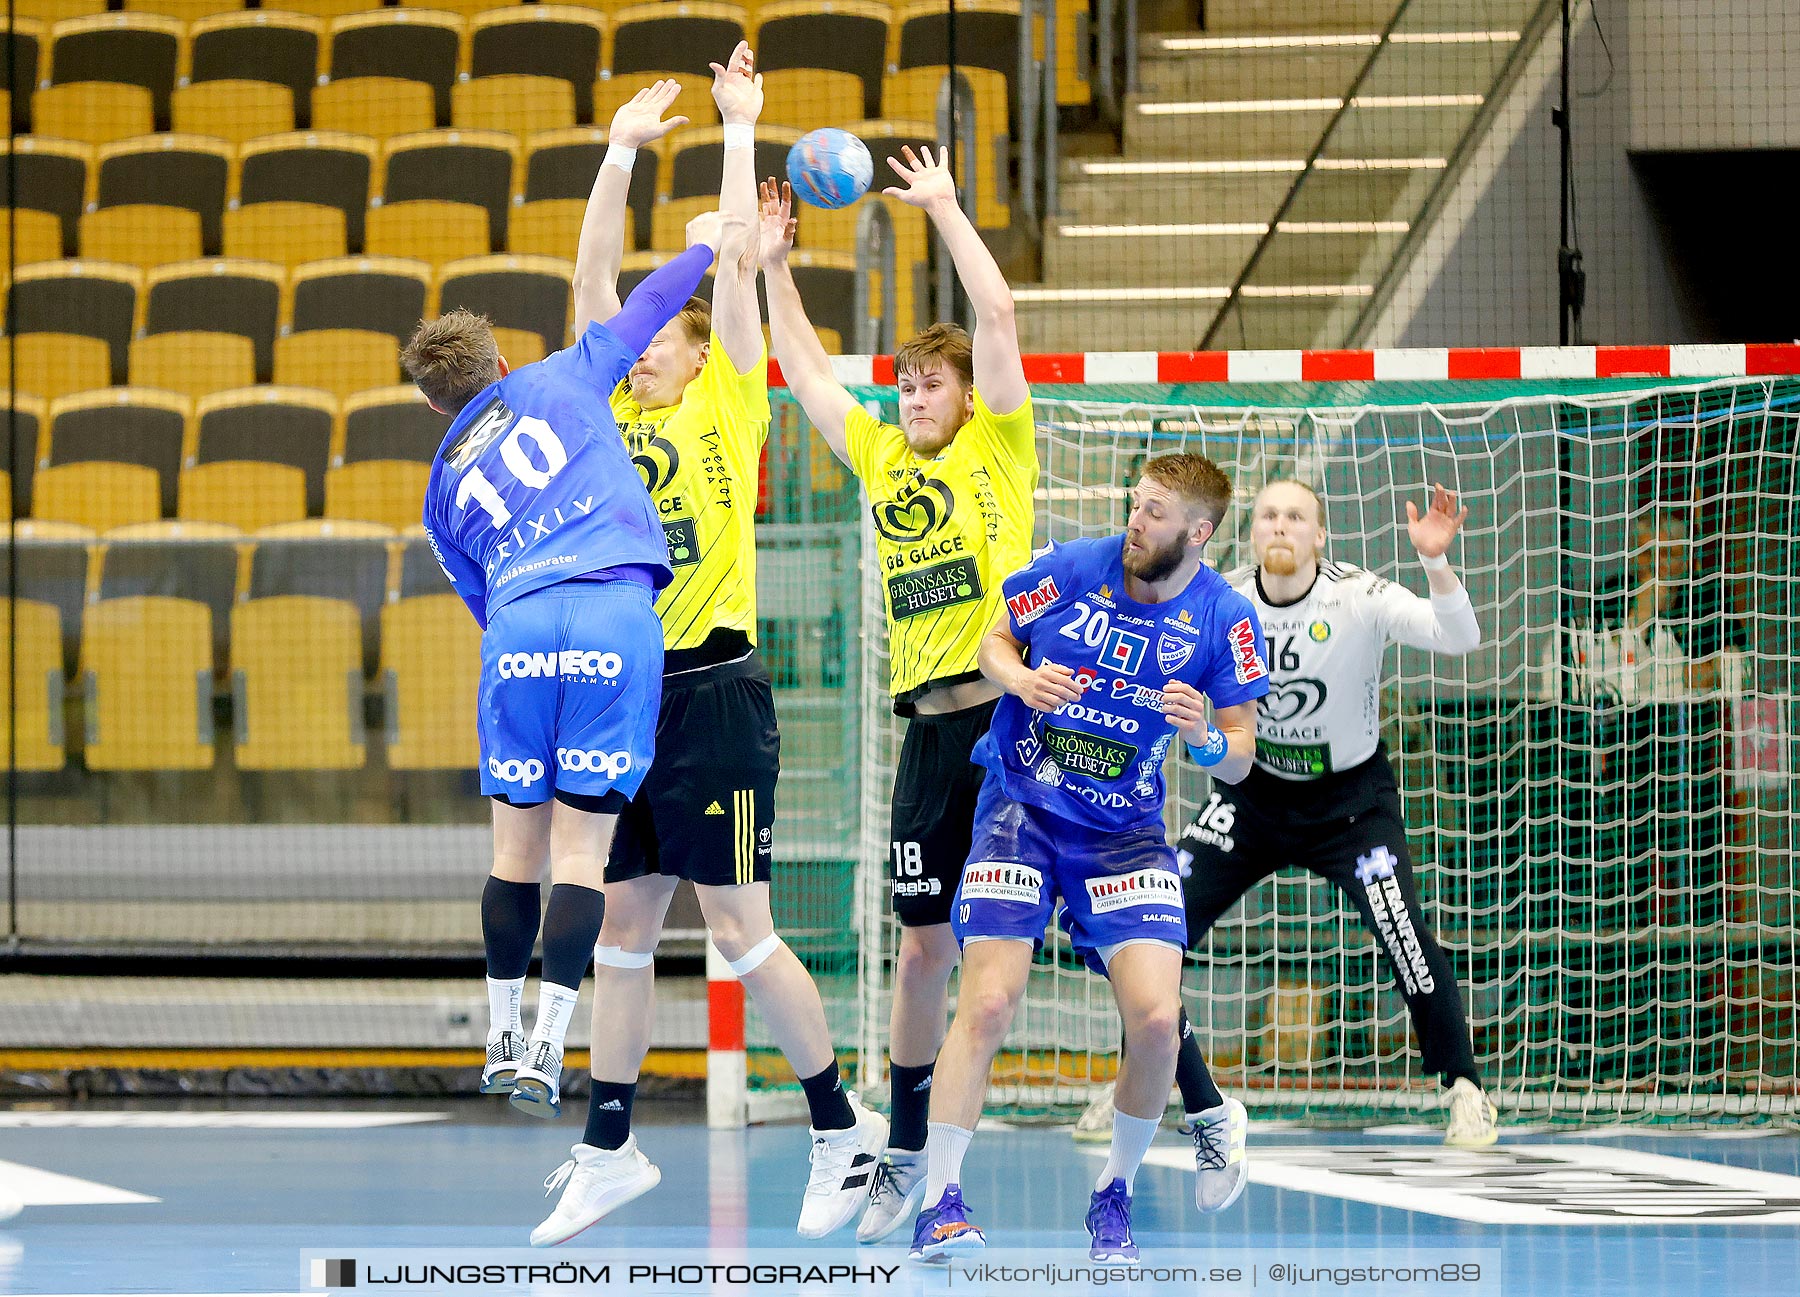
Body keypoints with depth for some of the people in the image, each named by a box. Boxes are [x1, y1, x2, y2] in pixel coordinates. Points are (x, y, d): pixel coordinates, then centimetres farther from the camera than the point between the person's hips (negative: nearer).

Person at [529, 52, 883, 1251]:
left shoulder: (728, 404, 0)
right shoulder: (619, 407, 13)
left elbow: (740, 260, -4)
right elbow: (598, 271, 14)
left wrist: (741, 129, 1)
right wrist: (623, 149, 12)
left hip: (714, 690, -6)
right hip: (627, 690, 6)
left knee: (742, 932, -5)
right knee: (621, 930, 8)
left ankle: (844, 1130, 6)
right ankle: (610, 1150, 14)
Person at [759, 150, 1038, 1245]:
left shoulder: (998, 446, 3)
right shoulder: (882, 457, 17)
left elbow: (998, 315, -6)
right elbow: (807, 375, 25)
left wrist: (945, 207, -2)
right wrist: (775, 263, 22)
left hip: (1016, 713, -5)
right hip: (930, 731, 5)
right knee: (925, 943, 7)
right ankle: (905, 1160, 15)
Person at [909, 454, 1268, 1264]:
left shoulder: (1225, 619, -7)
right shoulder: (1072, 568, -8)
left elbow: (1238, 761, -2)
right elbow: (996, 640, 8)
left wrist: (1204, 738, -25)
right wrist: (1021, 680, -15)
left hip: (1125, 831, 1)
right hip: (1022, 810, -1)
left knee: (1155, 1016, -15)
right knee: (987, 1004, -15)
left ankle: (1114, 1196, 8)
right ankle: (939, 1201, -4)